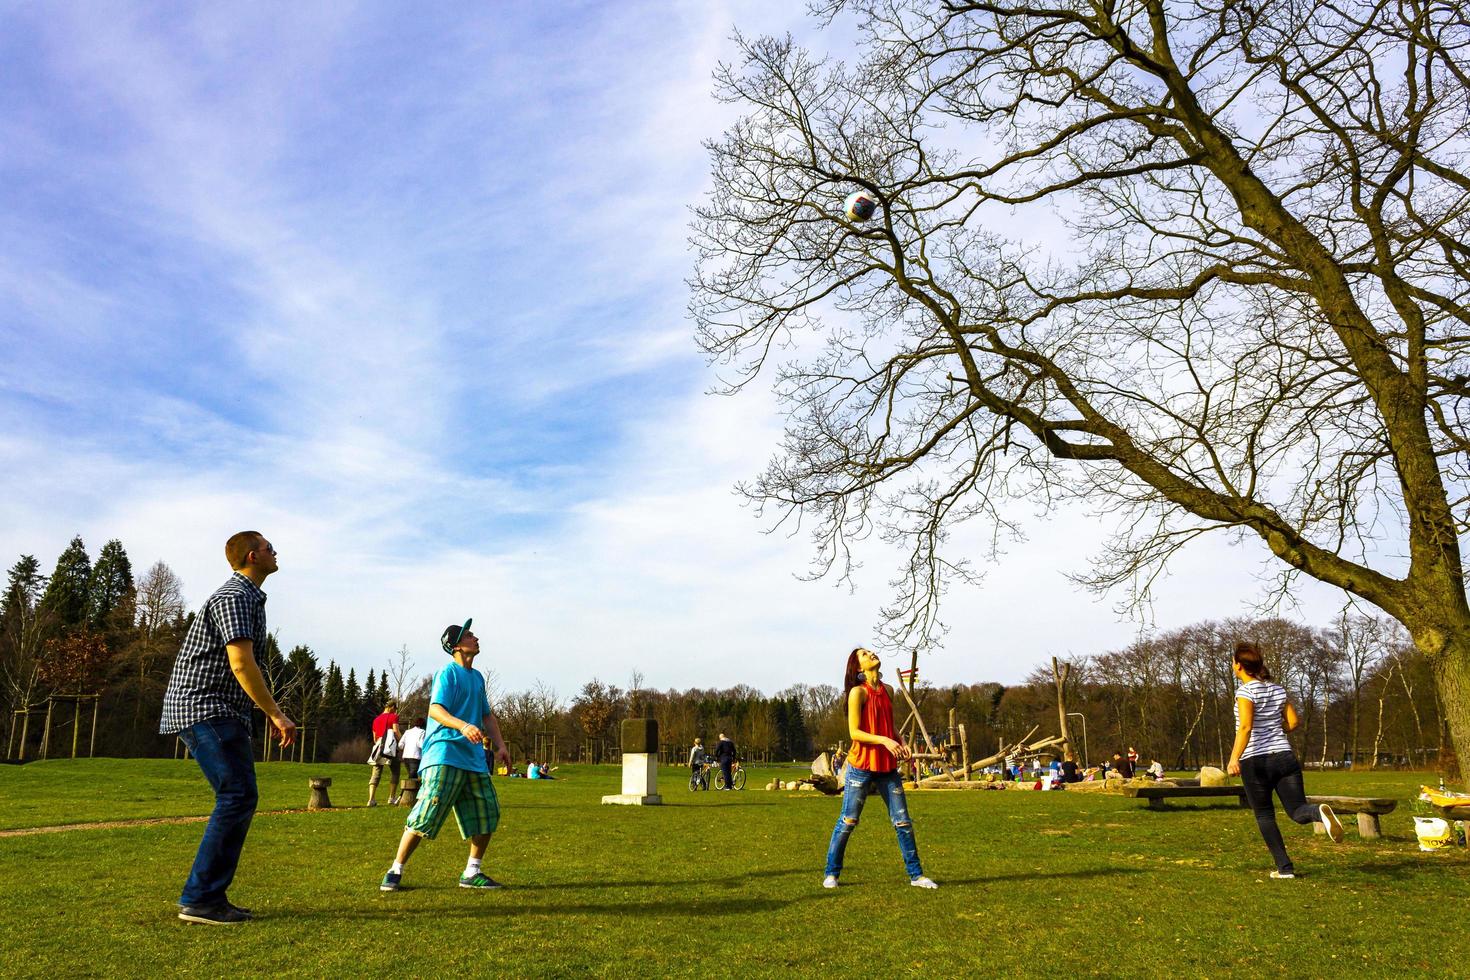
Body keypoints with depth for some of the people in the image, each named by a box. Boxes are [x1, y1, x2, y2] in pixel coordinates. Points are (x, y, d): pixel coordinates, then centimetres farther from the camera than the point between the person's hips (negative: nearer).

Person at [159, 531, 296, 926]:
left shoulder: (249, 597, 19)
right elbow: (241, 664, -22)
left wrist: (273, 712, 21)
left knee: (240, 799, 9)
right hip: (204, 709, -10)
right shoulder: (235, 597, -14)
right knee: (238, 796, -13)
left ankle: (210, 896, 13)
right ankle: (199, 899, -9)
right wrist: (276, 714, -18)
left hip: (222, 712, 10)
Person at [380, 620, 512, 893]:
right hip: (444, 754, -8)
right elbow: (435, 709, -18)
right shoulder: (448, 673, -5)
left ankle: (472, 873, 18)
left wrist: (500, 745, 16)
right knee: (426, 813, -13)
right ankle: (395, 872, 2)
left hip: (474, 757, 8)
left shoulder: (477, 677, 19)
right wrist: (462, 725, -33)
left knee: (487, 813, 6)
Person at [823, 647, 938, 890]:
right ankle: (831, 874, 15)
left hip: (888, 768, 6)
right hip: (861, 767, -6)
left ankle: (916, 874, 18)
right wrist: (883, 740, -25)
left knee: (903, 822, 6)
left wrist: (900, 743, 3)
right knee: (848, 822, 2)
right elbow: (854, 732, -15)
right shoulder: (858, 692, -10)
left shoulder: (887, 690, 10)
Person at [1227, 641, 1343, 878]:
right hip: (1284, 756, 5)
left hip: (1255, 762, -5)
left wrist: (1234, 758, -29)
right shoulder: (1278, 689, 10)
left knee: (1264, 816, 11)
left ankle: (1284, 867, 10)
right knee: (1297, 810, 3)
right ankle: (1320, 812, -30)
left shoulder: (1246, 691, -10)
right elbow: (1294, 722, 14)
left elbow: (1245, 726, -22)